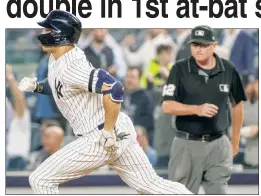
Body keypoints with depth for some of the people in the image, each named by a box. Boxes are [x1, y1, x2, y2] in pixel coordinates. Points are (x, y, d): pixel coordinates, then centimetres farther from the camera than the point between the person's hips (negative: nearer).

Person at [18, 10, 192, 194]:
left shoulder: (71, 67, -23)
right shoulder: (57, 58, 7)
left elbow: (114, 90, -33)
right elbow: (59, 85, 28)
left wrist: (108, 132, -26)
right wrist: (36, 85, 8)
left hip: (100, 139, -10)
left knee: (40, 180, -4)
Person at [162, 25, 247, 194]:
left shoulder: (228, 70, 2)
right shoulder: (180, 69, -5)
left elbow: (237, 105, 14)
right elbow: (167, 106, -10)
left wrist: (235, 142, 15)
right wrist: (197, 109, -25)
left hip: (218, 145, 1)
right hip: (187, 144, -1)